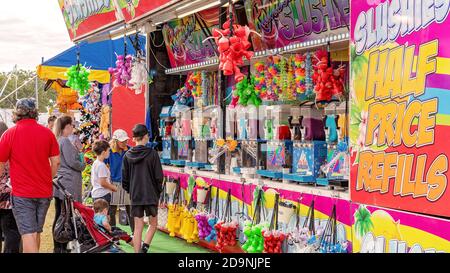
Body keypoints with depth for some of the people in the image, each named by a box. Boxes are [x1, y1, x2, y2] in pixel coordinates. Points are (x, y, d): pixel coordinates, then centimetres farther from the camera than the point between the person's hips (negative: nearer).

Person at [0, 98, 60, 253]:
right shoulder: (47, 133, -1)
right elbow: (56, 162, 3)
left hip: (21, 193, -3)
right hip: (44, 192, 4)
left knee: (28, 234, -4)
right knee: (36, 232, 18)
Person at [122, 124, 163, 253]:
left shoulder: (127, 155, 1)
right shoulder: (152, 154, -9)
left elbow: (124, 178, 6)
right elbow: (158, 176, -7)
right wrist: (159, 191, 7)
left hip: (135, 197, 3)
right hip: (151, 195, -3)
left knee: (138, 227, 8)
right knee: (153, 223, 13)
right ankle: (144, 247, -5)